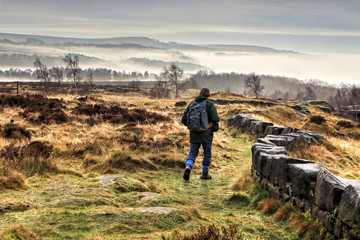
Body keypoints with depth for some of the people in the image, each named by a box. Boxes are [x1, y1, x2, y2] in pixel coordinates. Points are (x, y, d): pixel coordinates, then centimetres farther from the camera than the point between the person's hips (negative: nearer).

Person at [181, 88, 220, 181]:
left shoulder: (191, 104, 8)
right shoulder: (210, 105, -4)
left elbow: (184, 120, 6)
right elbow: (215, 119, -14)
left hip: (194, 134, 3)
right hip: (206, 134, -3)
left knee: (192, 153, 8)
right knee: (207, 153, 14)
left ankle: (188, 167, -19)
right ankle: (204, 173, 22)